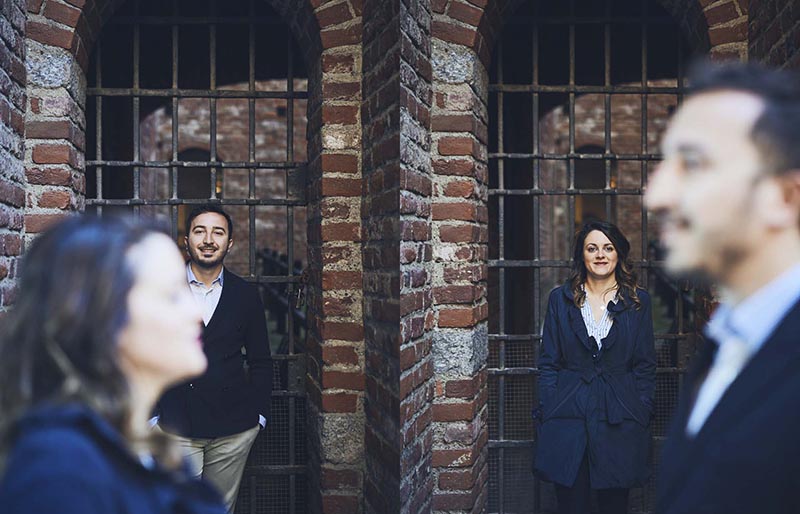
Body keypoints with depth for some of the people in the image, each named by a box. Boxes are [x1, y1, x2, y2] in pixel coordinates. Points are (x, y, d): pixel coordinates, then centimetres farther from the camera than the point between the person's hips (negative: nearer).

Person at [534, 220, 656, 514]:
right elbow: (548, 362, 6)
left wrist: (641, 413, 0)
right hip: (569, 416, 0)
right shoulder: (561, 299, 6)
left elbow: (645, 365, 7)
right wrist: (547, 412, -1)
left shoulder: (638, 301, 6)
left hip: (619, 418, 0)